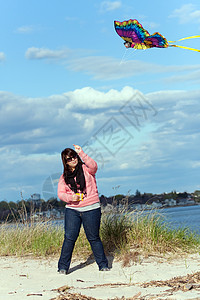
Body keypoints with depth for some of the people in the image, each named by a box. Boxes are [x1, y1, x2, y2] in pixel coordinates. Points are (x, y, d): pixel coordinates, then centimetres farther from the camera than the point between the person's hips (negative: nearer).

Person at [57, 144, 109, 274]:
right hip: (72, 210, 2)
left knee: (94, 238, 2)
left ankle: (103, 265, 14)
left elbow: (93, 166, -21)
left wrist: (81, 153, -28)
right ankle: (63, 267, 2)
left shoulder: (86, 169, 2)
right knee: (69, 238, -5)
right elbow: (60, 193, 7)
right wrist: (70, 197, -14)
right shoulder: (64, 177, 11)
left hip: (91, 209, -2)